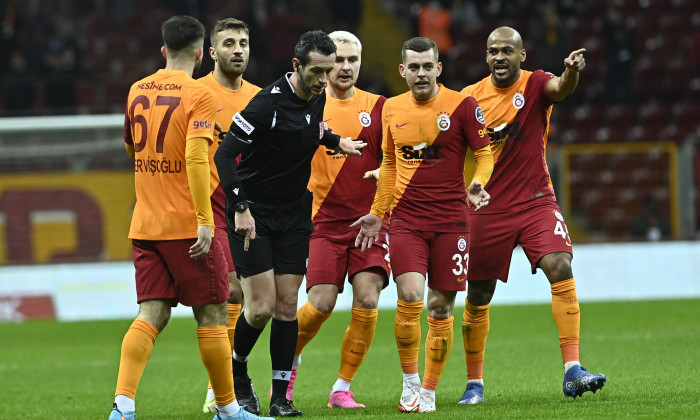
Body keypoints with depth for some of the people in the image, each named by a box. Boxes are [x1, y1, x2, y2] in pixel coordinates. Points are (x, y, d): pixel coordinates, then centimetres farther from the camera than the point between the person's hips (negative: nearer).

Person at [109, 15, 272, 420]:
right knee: (212, 316, 5)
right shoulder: (200, 95, -10)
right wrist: (205, 220, -23)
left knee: (152, 315, 3)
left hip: (145, 224, 6)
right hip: (186, 225, -6)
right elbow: (196, 156, -22)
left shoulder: (138, 92, 10)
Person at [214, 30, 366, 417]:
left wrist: (336, 141, 19)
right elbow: (224, 154, -24)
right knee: (262, 308, -11)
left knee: (287, 305, 1)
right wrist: (240, 208, -30)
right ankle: (236, 370, 17)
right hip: (254, 214, -6)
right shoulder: (268, 103, -23)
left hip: (294, 213, 6)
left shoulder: (316, 98, 0)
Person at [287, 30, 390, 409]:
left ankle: (342, 389, 2)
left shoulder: (377, 107, 6)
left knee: (367, 301, -11)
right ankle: (290, 358, 19)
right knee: (321, 304, -11)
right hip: (324, 220, -1)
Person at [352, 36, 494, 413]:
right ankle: (410, 382, 1)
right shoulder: (392, 109, 7)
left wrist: (477, 184, -20)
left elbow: (485, 152, 0)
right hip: (406, 220, 1)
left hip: (450, 220, -1)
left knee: (440, 308, 1)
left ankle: (428, 392, 15)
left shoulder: (461, 105, -4)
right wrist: (377, 212, 20)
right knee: (410, 297, -16)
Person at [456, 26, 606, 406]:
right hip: (488, 209, 2)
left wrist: (572, 72, -52)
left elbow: (560, 88, -28)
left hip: (536, 202, -2)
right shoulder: (471, 97, 1)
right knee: (477, 297, 6)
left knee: (561, 269, -22)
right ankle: (474, 384, 23)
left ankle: (572, 371, -24)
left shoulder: (535, 85, -5)